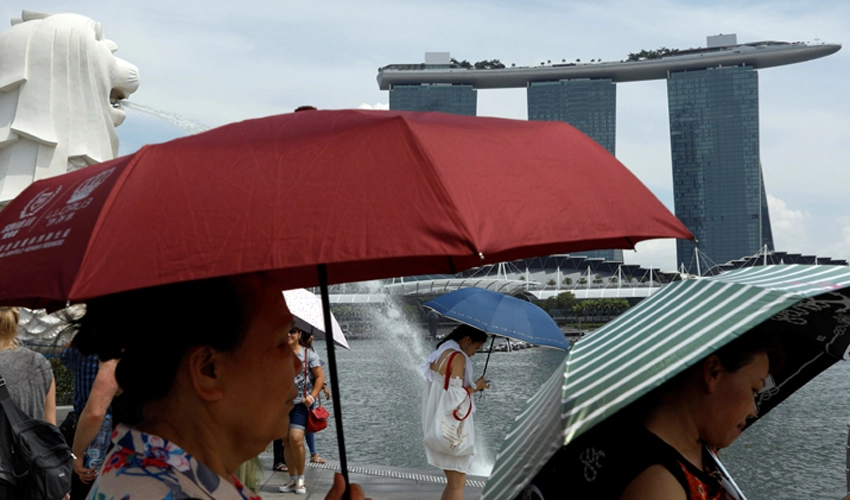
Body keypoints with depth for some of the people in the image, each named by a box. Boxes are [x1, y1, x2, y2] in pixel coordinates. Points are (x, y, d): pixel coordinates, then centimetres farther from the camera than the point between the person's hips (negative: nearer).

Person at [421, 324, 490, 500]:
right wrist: (475, 387, -4)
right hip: (451, 427, -9)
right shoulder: (457, 357, -16)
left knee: (453, 482, 16)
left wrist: (472, 386, 13)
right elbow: (455, 396, -19)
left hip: (438, 424, 9)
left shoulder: (438, 355, 12)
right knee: (457, 484, -2)